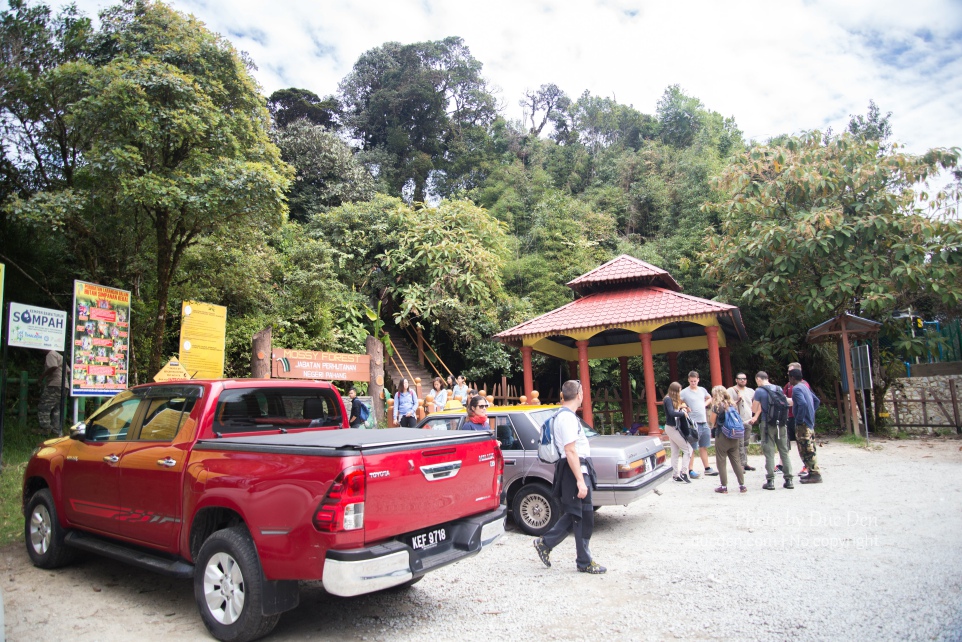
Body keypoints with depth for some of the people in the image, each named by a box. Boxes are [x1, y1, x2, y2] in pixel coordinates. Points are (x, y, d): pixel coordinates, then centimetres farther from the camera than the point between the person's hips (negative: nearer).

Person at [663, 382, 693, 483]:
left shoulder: (672, 399, 13)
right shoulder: (668, 399, -15)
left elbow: (674, 411, 10)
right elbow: (671, 412, -26)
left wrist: (681, 408, -6)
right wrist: (683, 413, -15)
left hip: (672, 428, 9)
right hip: (672, 428, -9)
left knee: (675, 452, 11)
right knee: (688, 449, -7)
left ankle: (675, 475, 15)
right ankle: (683, 472, -6)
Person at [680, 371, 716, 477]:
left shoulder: (702, 390, 10)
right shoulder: (685, 392, -8)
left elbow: (709, 398, 28)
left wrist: (705, 404, 11)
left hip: (704, 422, 6)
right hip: (693, 423, -6)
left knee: (703, 447, 15)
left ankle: (707, 469, 24)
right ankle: (690, 470, 2)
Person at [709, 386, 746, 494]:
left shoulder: (717, 406, -9)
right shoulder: (732, 404, 8)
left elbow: (712, 421, -3)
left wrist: (712, 406, -2)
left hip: (722, 437, -6)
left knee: (721, 461, 3)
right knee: (736, 460, 11)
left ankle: (724, 487, 5)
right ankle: (742, 485, 12)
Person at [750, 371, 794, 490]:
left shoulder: (759, 391, -6)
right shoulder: (778, 389, 10)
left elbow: (754, 410, -2)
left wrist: (753, 400, 15)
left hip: (768, 424, -5)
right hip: (781, 424, 5)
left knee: (769, 453, -1)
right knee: (784, 451, 10)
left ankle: (770, 481, -1)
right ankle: (788, 480, 12)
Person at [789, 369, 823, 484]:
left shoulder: (796, 389, -15)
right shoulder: (805, 386, 15)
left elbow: (803, 404, -28)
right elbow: (816, 400, 23)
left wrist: (799, 420, -20)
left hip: (803, 424, -10)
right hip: (810, 422, 10)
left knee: (806, 450, -6)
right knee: (809, 449, 15)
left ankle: (815, 474, -4)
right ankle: (813, 472, 20)